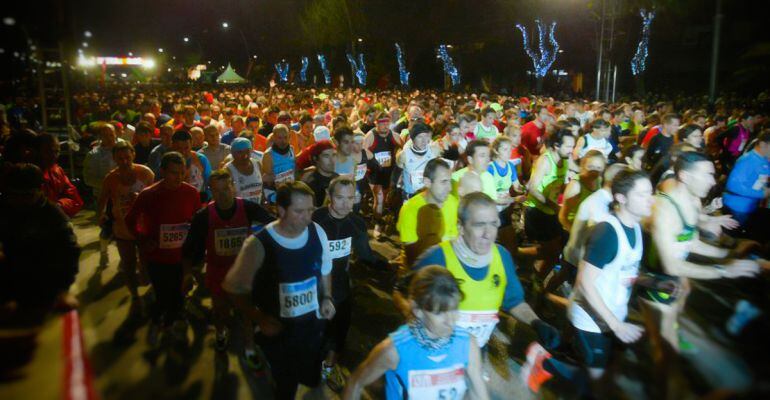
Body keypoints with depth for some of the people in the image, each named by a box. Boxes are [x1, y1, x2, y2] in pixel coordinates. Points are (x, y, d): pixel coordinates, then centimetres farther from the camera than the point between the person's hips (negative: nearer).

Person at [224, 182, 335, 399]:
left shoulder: (317, 232, -10)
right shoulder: (259, 244, -24)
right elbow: (236, 288, -12)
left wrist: (327, 298, 0)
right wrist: (259, 319, -18)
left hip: (313, 323, 4)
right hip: (277, 329, -4)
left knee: (312, 378, 24)